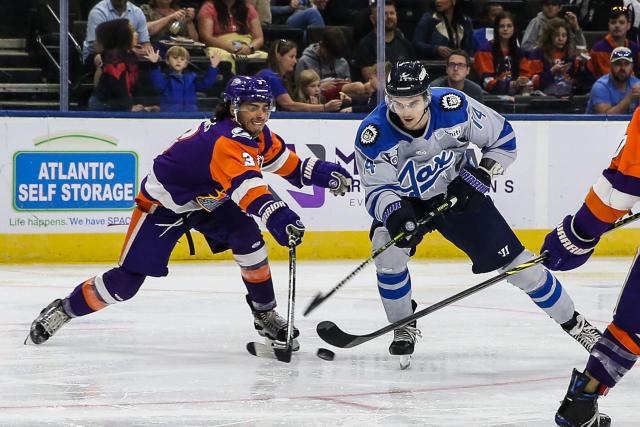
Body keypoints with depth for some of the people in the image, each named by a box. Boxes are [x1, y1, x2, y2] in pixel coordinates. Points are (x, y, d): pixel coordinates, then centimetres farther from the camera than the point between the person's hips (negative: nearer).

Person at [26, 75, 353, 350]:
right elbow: (246, 183, -52)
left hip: (207, 200, 8)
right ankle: (63, 311, 11)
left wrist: (321, 172, -9)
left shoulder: (260, 137, -6)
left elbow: (287, 164, 8)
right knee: (127, 280, -9)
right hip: (163, 203, -8)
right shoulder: (227, 140, -36)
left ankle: (265, 314, 0)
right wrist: (277, 216, -65)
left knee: (249, 240, -17)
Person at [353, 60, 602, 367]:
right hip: (406, 202, 0)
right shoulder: (374, 134, -26)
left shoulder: (455, 107, -26)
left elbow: (503, 138, -11)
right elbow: (376, 189, -20)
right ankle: (404, 328, -5)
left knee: (516, 262, -2)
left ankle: (573, 323, 15)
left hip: (458, 194, 0)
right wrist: (394, 214, -40)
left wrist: (478, 178, -20)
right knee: (387, 248, -28)